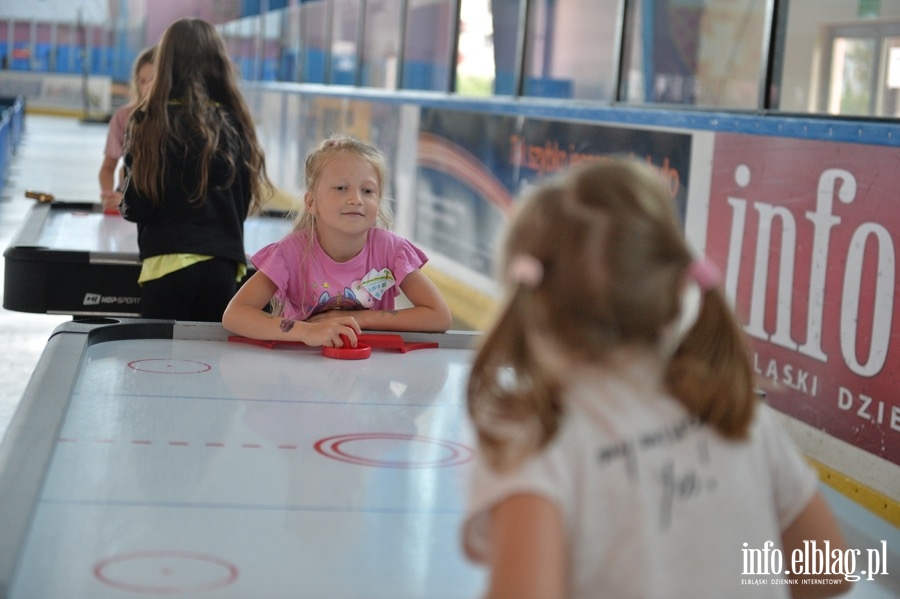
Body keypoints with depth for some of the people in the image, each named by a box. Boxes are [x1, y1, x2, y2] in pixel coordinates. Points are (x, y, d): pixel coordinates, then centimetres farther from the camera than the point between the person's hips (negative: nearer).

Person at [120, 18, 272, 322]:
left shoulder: (153, 122, -6)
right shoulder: (234, 123, 3)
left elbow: (135, 207, -5)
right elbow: (244, 203, 11)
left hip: (169, 263, -3)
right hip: (223, 265, 3)